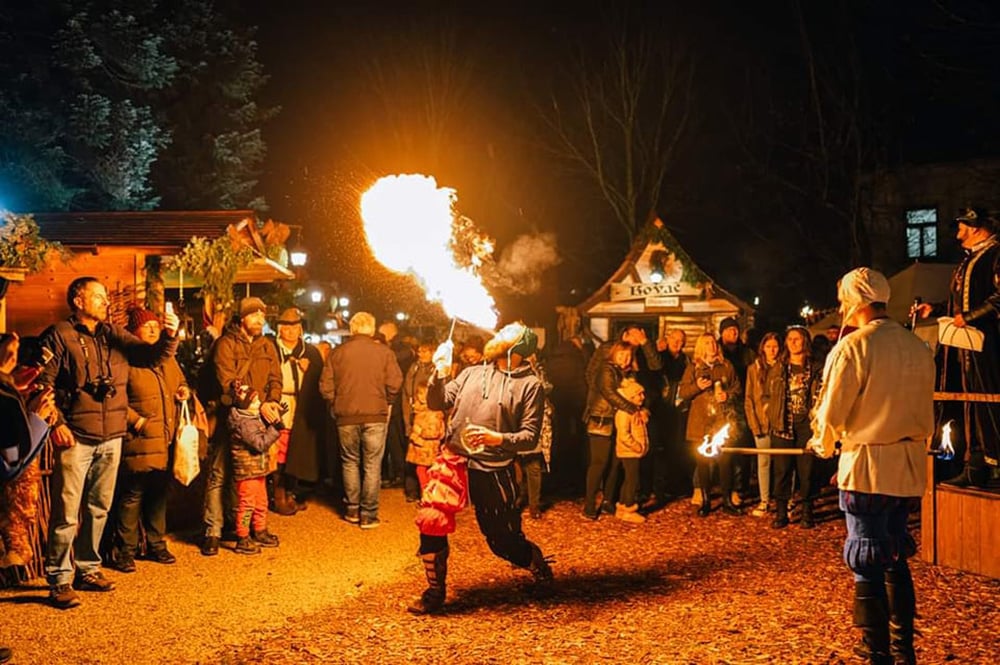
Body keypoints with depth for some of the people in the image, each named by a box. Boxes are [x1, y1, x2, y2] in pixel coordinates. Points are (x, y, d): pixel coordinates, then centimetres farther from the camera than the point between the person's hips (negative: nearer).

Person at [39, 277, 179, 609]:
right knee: (66, 511, -4)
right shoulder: (59, 336, -4)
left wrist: (169, 336, -13)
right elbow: (43, 382, -7)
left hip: (111, 437, 6)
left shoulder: (115, 334, 12)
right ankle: (59, 580, 3)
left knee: (99, 508, 14)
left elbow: (153, 355, 8)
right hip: (76, 437, -6)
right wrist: (56, 423, -16)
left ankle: (87, 569, 26)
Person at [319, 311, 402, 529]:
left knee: (350, 462, 16)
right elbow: (395, 383, -8)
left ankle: (352, 509, 20)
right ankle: (368, 515, 6)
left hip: (346, 415, 2)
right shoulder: (384, 352, -3)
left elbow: (326, 387, -1)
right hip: (375, 415, -1)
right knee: (372, 465, 5)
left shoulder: (337, 353, 1)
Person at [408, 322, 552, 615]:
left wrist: (497, 438, -22)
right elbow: (438, 403, 8)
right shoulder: (473, 373, 11)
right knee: (430, 521, -14)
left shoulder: (530, 385, -1)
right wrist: (440, 372, -8)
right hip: (454, 459, 3)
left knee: (503, 539, 6)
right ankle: (434, 592, 3)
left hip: (495, 470, -3)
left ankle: (539, 566, 40)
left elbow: (530, 436, -6)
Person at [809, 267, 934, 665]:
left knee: (868, 565, -1)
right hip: (910, 467, 7)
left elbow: (831, 412, -10)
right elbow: (926, 413, 13)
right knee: (895, 557, 17)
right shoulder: (918, 348, 7)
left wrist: (823, 445, 10)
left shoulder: (852, 347, -13)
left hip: (868, 466, -7)